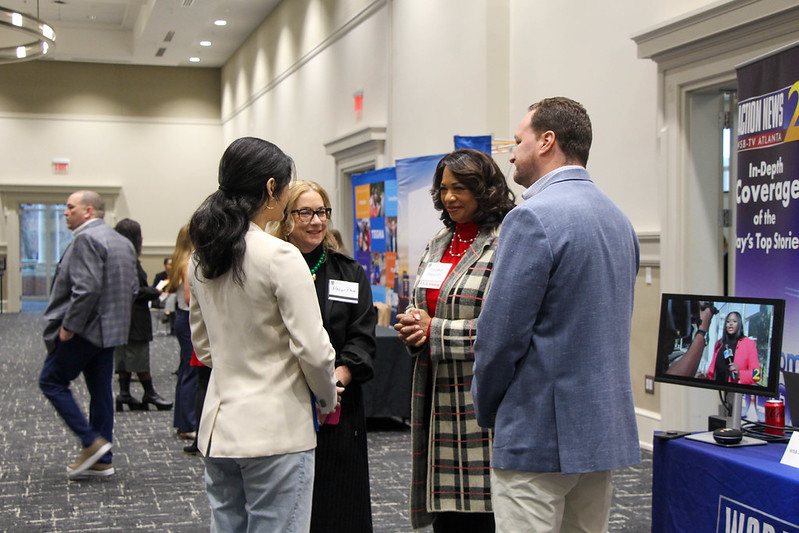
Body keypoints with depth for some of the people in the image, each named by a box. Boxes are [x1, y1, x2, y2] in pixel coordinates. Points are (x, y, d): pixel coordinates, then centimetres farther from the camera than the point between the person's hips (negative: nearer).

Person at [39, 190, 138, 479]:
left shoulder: (86, 239, -15)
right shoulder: (122, 241, 15)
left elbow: (86, 287, -25)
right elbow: (132, 288, 16)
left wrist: (69, 325, -19)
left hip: (84, 330, -9)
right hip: (110, 331, 9)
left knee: (52, 381, 3)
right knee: (101, 391, 11)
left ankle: (92, 441, -4)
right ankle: (101, 461, 15)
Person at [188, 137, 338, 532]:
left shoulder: (201, 257, 7)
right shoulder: (280, 257, -15)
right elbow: (312, 348, -15)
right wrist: (327, 398, 2)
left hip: (218, 424, 7)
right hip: (276, 429, -7)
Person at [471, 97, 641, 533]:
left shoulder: (533, 218, -16)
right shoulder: (619, 219, 12)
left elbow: (501, 333, -17)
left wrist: (487, 410, -1)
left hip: (540, 434, -9)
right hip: (606, 430, 9)